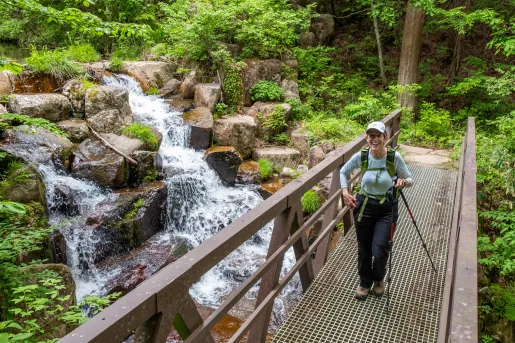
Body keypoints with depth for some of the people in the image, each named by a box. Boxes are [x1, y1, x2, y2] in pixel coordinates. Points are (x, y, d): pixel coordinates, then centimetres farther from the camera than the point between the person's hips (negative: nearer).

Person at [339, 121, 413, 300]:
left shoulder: (395, 157, -16)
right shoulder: (360, 156, -12)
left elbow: (410, 179, -3)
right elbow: (343, 172, 7)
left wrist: (404, 182, -26)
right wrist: (345, 192, -4)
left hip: (386, 209, -1)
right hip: (364, 206, 2)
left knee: (380, 250, -6)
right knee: (364, 249, 13)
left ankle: (379, 279, 30)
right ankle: (365, 283, 39)